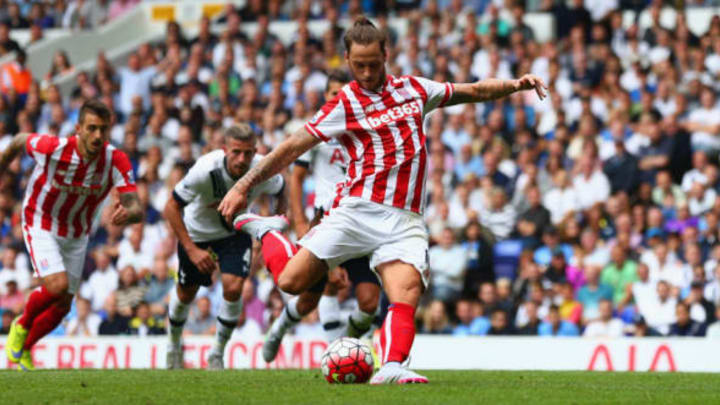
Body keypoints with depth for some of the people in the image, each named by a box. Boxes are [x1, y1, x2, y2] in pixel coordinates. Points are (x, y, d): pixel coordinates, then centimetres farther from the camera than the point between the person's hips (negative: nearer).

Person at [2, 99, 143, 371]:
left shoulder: (117, 161, -23)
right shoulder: (53, 148, -29)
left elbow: (136, 207, -30)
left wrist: (128, 213, -54)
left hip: (77, 235, 4)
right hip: (41, 224, -4)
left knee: (62, 306, 9)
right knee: (57, 286, -25)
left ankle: (22, 350, 35)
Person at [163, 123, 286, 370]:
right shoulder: (205, 170, -36)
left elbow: (281, 192, -1)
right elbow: (171, 208, -26)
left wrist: (280, 220, -14)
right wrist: (192, 250, -29)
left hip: (236, 230, 1)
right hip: (197, 231, -1)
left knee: (233, 288, -19)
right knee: (186, 294, 13)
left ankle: (218, 354, 2)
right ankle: (174, 345, 44)